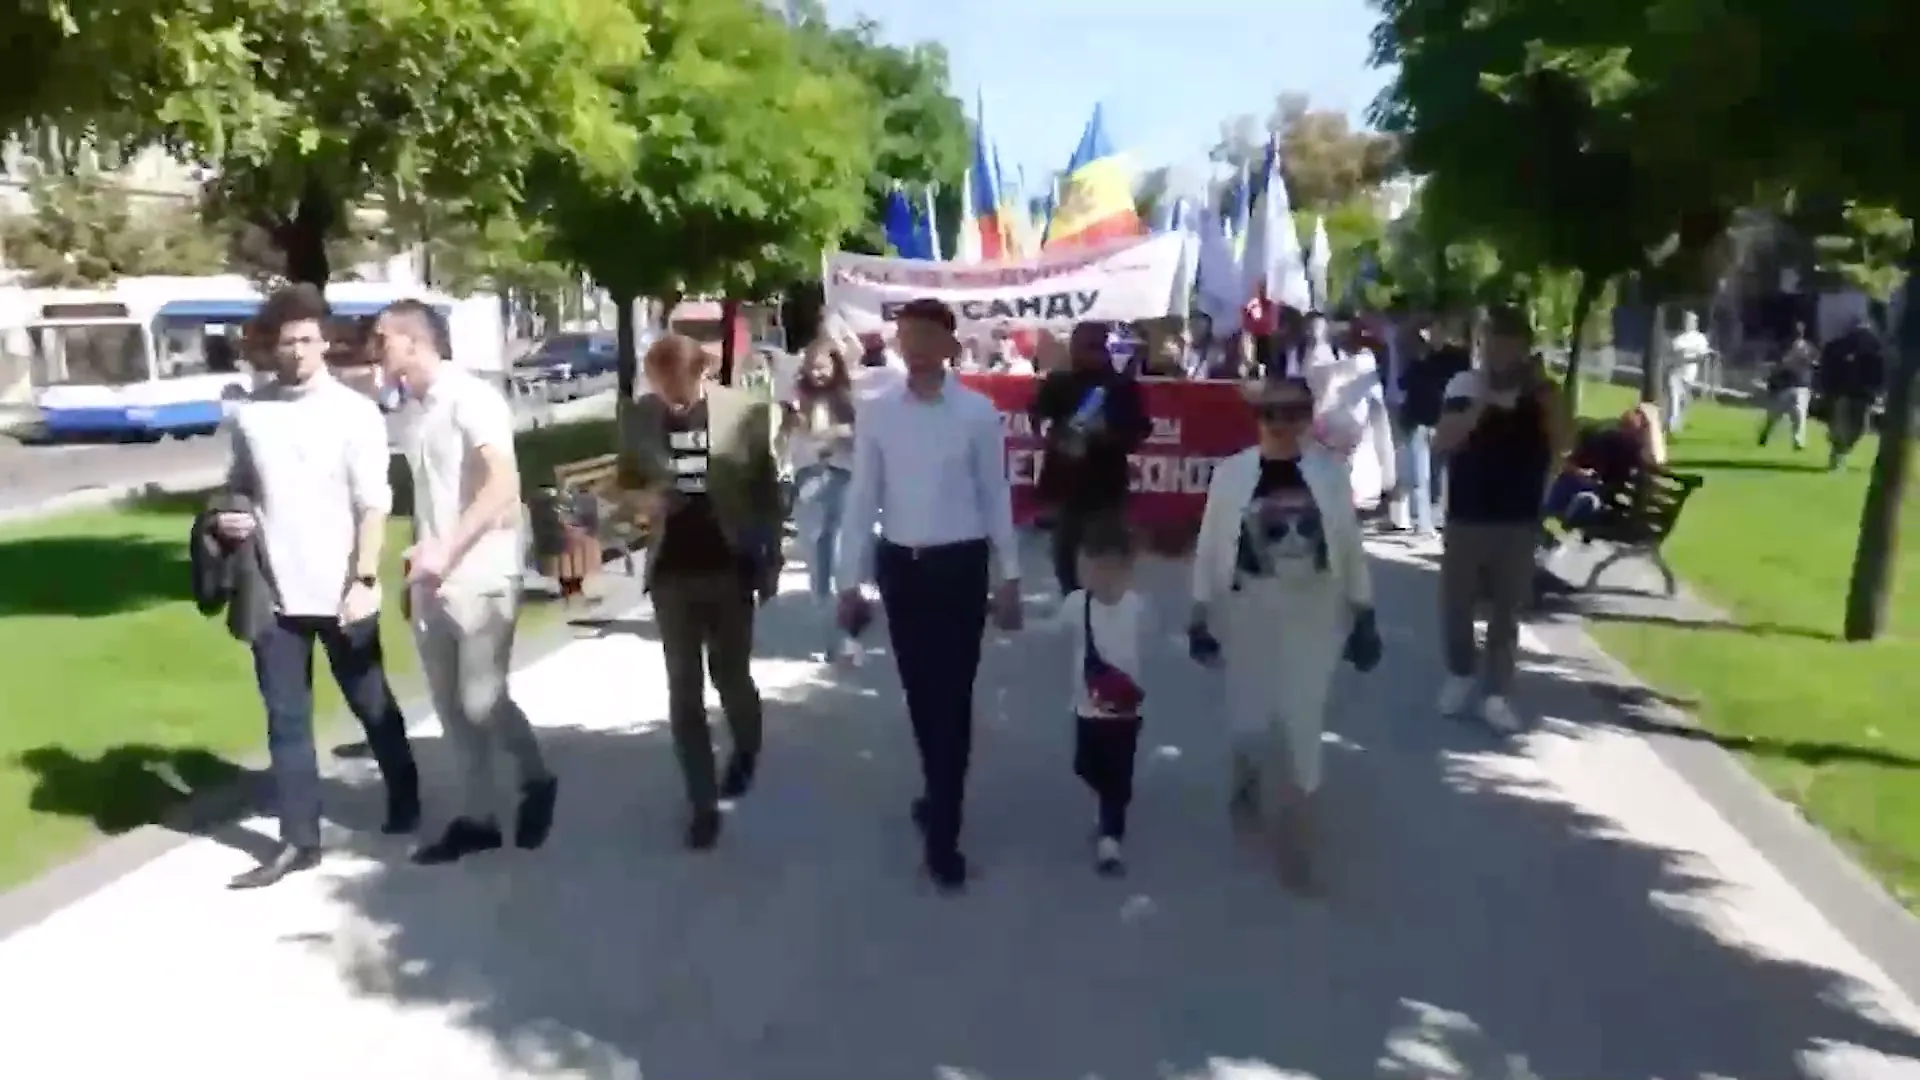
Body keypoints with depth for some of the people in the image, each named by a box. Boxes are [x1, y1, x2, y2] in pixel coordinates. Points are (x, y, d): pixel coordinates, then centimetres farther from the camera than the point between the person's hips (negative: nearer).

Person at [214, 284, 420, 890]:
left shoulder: (355, 413, -7)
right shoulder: (249, 413, 3)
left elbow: (374, 506, -9)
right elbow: (239, 487, 16)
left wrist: (364, 581, -15)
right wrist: (230, 517, -6)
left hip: (340, 593, -3)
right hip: (275, 593, 3)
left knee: (372, 706, 12)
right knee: (286, 720, 8)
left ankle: (404, 801, 33)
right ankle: (299, 840, 18)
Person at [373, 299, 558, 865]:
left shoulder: (471, 396, -12)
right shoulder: (410, 409, 11)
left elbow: (504, 485, -22)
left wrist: (448, 550, -26)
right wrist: (416, 562, 13)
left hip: (481, 577, -7)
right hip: (430, 580, 7)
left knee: (481, 700, -6)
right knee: (451, 706, 10)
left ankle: (536, 780, 19)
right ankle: (477, 816, 21)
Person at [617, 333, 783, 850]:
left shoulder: (747, 411, -9)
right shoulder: (636, 417, -2)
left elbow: (768, 492, -1)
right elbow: (626, 482, 10)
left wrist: (770, 564, 0)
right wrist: (641, 499, -14)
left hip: (730, 567, -2)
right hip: (672, 570, 2)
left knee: (730, 673, 10)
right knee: (683, 688, 3)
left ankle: (746, 749, 43)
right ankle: (703, 802, 15)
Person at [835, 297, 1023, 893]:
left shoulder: (978, 411, -6)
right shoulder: (876, 413, -1)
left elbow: (996, 497, -1)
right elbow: (862, 499, 2)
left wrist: (1009, 577, 0)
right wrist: (850, 581, 0)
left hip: (960, 565, -3)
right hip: (900, 565, 3)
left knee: (952, 697, -1)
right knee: (919, 693, 14)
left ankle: (943, 833, 6)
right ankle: (941, 792, 37)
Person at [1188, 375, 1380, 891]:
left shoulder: (1331, 470, -2)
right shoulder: (1231, 472, -5)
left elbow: (1350, 544, 3)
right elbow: (1211, 544, -1)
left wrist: (1364, 613, 4)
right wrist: (1201, 613, -1)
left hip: (1313, 615, 0)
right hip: (1249, 612, 0)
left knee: (1301, 727, 5)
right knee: (1252, 722, 7)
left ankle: (1294, 845, 22)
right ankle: (1251, 791, 43)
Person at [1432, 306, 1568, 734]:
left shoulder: (1541, 392, 0)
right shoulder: (1465, 386, -5)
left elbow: (1560, 445, -11)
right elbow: (1442, 443, -14)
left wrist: (1546, 393, -17)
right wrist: (1482, 403, -22)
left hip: (1519, 521, 1)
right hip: (1465, 517, 0)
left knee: (1507, 611, 6)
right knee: (1456, 604, 10)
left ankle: (1497, 694, 13)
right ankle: (1459, 676, 31)